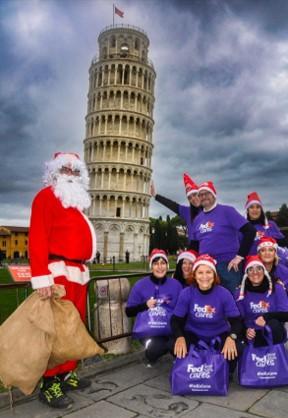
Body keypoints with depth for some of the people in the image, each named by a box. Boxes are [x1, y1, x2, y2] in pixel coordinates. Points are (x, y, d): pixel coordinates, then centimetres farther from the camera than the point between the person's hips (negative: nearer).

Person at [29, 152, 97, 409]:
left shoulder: (76, 201, 21)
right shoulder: (47, 196, -5)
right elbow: (38, 238, -16)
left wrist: (82, 268, 16)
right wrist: (41, 276, -23)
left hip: (79, 271, 9)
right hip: (59, 272, -9)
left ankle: (67, 374, 27)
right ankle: (49, 384, 7)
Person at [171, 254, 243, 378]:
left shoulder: (224, 294, -18)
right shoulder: (186, 293, -16)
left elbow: (236, 320, -15)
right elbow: (176, 320, -12)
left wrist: (231, 337, -37)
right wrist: (180, 337, -33)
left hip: (220, 335, 0)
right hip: (193, 335, 1)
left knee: (234, 349, -29)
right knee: (175, 346, -27)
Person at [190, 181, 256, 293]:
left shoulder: (227, 211, -6)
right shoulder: (198, 218, 11)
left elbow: (250, 231, -12)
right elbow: (194, 244, 19)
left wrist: (240, 256, -15)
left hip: (227, 265, -5)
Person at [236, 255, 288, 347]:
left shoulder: (277, 288, -1)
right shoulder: (241, 292, 1)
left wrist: (266, 317, -25)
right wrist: (245, 330, -20)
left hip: (275, 333, 0)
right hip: (254, 335, 0)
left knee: (273, 323, -33)